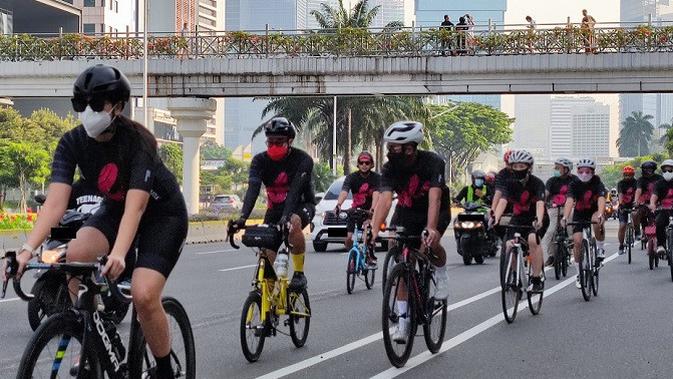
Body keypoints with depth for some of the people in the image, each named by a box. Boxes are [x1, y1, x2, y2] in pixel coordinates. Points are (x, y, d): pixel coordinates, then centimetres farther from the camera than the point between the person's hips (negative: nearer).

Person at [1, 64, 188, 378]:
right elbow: (55, 202, -28)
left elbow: (135, 207, -39)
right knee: (77, 253, -26)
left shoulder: (138, 141, -30)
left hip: (162, 213, -4)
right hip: (114, 210, 5)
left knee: (143, 295, -23)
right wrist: (28, 248, -44)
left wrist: (118, 255, -56)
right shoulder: (72, 143, -18)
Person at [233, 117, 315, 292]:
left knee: (294, 222, -37)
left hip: (301, 206, -3)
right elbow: (253, 189, -27)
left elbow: (295, 191, -34)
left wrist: (286, 217, -50)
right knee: (266, 253, -12)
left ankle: (299, 274, -24)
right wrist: (242, 217, -44)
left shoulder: (303, 160, -21)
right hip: (275, 209, 4)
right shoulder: (261, 160, -13)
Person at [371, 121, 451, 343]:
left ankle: (441, 272, 2)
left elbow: (434, 199, -41)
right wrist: (374, 231, -48)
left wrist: (431, 229, -56)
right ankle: (403, 321, 2)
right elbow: (385, 199, -33)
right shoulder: (390, 168, -22)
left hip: (435, 210, -3)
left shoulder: (433, 162, -30)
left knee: (431, 245, -33)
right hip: (407, 211, 3)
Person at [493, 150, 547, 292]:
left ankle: (537, 279, -25)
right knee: (510, 246, -18)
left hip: (536, 218, -3)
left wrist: (538, 220, -53)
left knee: (533, 239, -32)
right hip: (518, 218, 4)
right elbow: (503, 201, -24)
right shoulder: (510, 183, -10)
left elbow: (540, 204, -34)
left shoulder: (536, 183, -20)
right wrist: (496, 218, -43)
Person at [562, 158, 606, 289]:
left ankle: (600, 248, -11)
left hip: (594, 211, -2)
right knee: (577, 241, -11)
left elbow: (601, 199, -35)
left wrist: (600, 215, -54)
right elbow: (570, 201, -32)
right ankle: (579, 274, 5)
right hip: (579, 214, 2)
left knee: (597, 223, -37)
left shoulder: (597, 183, -19)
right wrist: (565, 218, -48)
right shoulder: (575, 184, -17)